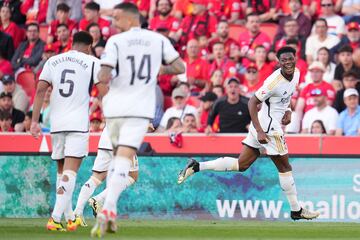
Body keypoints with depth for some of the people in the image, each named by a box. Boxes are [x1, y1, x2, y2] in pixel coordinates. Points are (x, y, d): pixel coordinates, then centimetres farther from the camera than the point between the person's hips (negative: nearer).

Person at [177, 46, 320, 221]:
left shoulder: (296, 73, 4)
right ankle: (296, 210, 14)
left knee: (241, 165, 11)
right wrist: (259, 131, -25)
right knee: (284, 166, 3)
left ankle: (197, 166, 10)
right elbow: (252, 102, -21)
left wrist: (287, 110, 8)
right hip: (267, 128, -9)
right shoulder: (275, 81, -22)